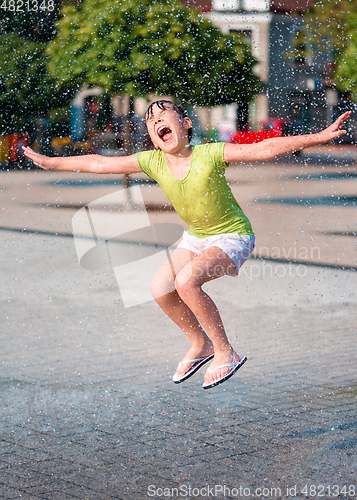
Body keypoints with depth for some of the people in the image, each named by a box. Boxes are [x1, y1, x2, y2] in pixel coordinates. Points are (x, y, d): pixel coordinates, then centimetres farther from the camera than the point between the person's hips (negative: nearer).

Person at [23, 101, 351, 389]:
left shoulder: (209, 155, -24)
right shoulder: (153, 162, -10)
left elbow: (264, 149, -31)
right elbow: (100, 164, -2)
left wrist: (319, 137, -39)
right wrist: (51, 163, 4)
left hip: (233, 237, -6)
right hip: (196, 236, 6)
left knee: (186, 281, -28)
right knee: (160, 288, -11)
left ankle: (225, 352, -12)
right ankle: (200, 344, 13)